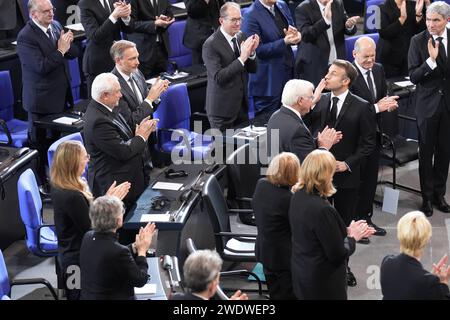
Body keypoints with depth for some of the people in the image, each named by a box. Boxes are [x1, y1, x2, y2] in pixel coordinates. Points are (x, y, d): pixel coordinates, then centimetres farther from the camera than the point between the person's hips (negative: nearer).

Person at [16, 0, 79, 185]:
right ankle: (41, 183, 14)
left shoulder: (56, 26, 6)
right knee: (40, 144, 5)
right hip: (42, 99, -7)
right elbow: (41, 67, -24)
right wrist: (60, 50, -20)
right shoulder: (26, 37, -17)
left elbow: (73, 54, 9)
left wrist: (68, 43, -12)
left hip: (62, 95, 7)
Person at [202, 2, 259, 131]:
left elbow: (252, 69, 9)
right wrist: (242, 58, -28)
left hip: (242, 105, 6)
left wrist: (251, 52, -12)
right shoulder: (211, 45, -16)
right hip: (222, 109, -6)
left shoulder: (240, 36, 4)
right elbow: (218, 77, -24)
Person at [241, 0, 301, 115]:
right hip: (268, 79, -7)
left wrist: (294, 35, -9)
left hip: (289, 72, 7)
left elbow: (292, 30, 16)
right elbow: (258, 50, -17)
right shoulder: (251, 15, -15)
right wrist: (284, 42, -25)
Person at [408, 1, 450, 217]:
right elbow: (414, 77, -14)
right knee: (426, 152, 7)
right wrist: (431, 60, -26)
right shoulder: (418, 41, -9)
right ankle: (427, 197, 20)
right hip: (428, 103, -2)